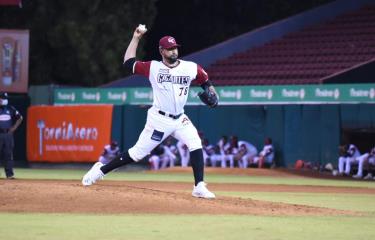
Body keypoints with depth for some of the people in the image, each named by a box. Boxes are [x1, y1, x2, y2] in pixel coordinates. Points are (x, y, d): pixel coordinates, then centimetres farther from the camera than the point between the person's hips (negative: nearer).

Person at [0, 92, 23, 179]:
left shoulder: (10, 109, 9)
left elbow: (20, 118, 19)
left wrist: (14, 128, 8)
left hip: (8, 134, 3)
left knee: (8, 155, 1)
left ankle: (9, 173, 2)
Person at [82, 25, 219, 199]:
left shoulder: (190, 68, 1)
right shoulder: (153, 68, -4)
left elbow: (205, 81, 14)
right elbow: (128, 62, 1)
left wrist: (211, 93, -7)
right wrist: (136, 38, 3)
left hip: (179, 119, 4)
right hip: (159, 119, -3)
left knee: (195, 145, -15)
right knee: (137, 153, -2)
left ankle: (199, 188, -12)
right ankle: (100, 171, 12)